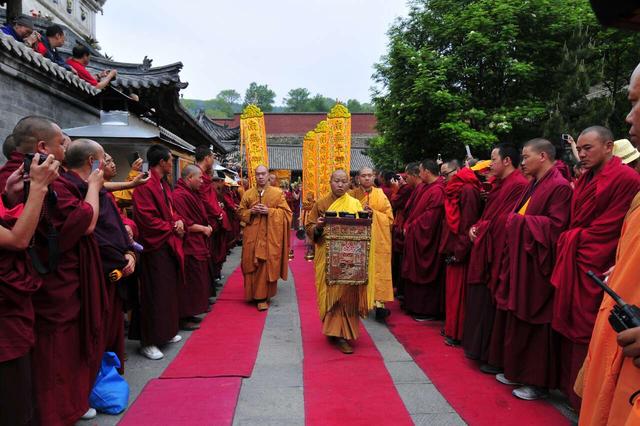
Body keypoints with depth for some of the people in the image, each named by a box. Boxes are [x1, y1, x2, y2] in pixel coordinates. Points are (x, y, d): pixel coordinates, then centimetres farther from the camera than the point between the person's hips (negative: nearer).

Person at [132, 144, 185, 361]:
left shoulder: (164, 184, 14)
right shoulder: (145, 186, -16)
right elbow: (147, 218, -21)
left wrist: (179, 221, 0)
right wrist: (172, 228, -12)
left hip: (170, 245, 9)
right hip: (155, 247, -9)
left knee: (169, 290, 15)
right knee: (155, 294, -3)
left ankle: (166, 332, 29)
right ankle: (149, 342, 7)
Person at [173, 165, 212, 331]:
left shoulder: (192, 193, 14)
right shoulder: (180, 195, -17)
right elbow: (184, 223, -22)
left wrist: (206, 226, 4)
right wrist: (203, 228, -12)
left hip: (198, 244, 10)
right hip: (188, 245, -10)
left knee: (197, 281, 15)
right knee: (190, 282, -4)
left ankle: (189, 313, 25)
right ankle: (184, 318, 7)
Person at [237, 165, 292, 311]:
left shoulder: (278, 193, 3)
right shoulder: (248, 193, 10)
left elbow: (286, 212, 0)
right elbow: (240, 212, 13)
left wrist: (269, 211, -13)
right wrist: (251, 211, -8)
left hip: (270, 236, -2)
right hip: (252, 236, 2)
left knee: (266, 265, -6)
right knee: (252, 264, 3)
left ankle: (263, 296, 1)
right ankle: (253, 294, 19)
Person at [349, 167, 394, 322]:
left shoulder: (380, 195, 7)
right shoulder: (353, 195, 7)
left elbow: (390, 218, 4)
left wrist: (374, 213, -11)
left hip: (378, 240, 0)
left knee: (377, 268, -7)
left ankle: (379, 301, -9)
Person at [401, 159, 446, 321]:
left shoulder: (437, 191, -19)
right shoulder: (423, 187, 9)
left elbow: (429, 217, -21)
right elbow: (414, 209, 17)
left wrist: (410, 227, -13)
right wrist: (407, 226, 6)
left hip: (425, 239, -9)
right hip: (415, 237, 9)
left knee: (424, 273, 1)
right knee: (415, 273, 15)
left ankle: (427, 311, 13)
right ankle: (415, 306, 27)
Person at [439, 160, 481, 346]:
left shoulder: (468, 190, -15)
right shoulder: (453, 190, 15)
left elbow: (468, 223, -20)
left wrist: (459, 250, -19)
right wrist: (447, 246, 14)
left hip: (460, 251, -9)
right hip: (452, 248, 9)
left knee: (458, 291, -2)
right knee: (451, 289, 15)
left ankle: (457, 333, 8)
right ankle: (451, 327, 25)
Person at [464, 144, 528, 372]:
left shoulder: (518, 185, -14)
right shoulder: (499, 184, 16)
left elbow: (504, 221, -18)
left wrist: (481, 227, -6)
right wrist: (476, 227, 2)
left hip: (498, 254, -10)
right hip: (486, 251, 10)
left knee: (493, 307, -1)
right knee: (483, 304, 15)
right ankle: (482, 350, 27)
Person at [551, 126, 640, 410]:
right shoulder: (585, 179, 13)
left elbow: (610, 229, -15)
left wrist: (574, 239, -7)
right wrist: (571, 240, 1)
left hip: (595, 269, -8)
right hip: (574, 263, 8)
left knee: (586, 332, 0)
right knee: (571, 328, 14)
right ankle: (571, 386, 28)